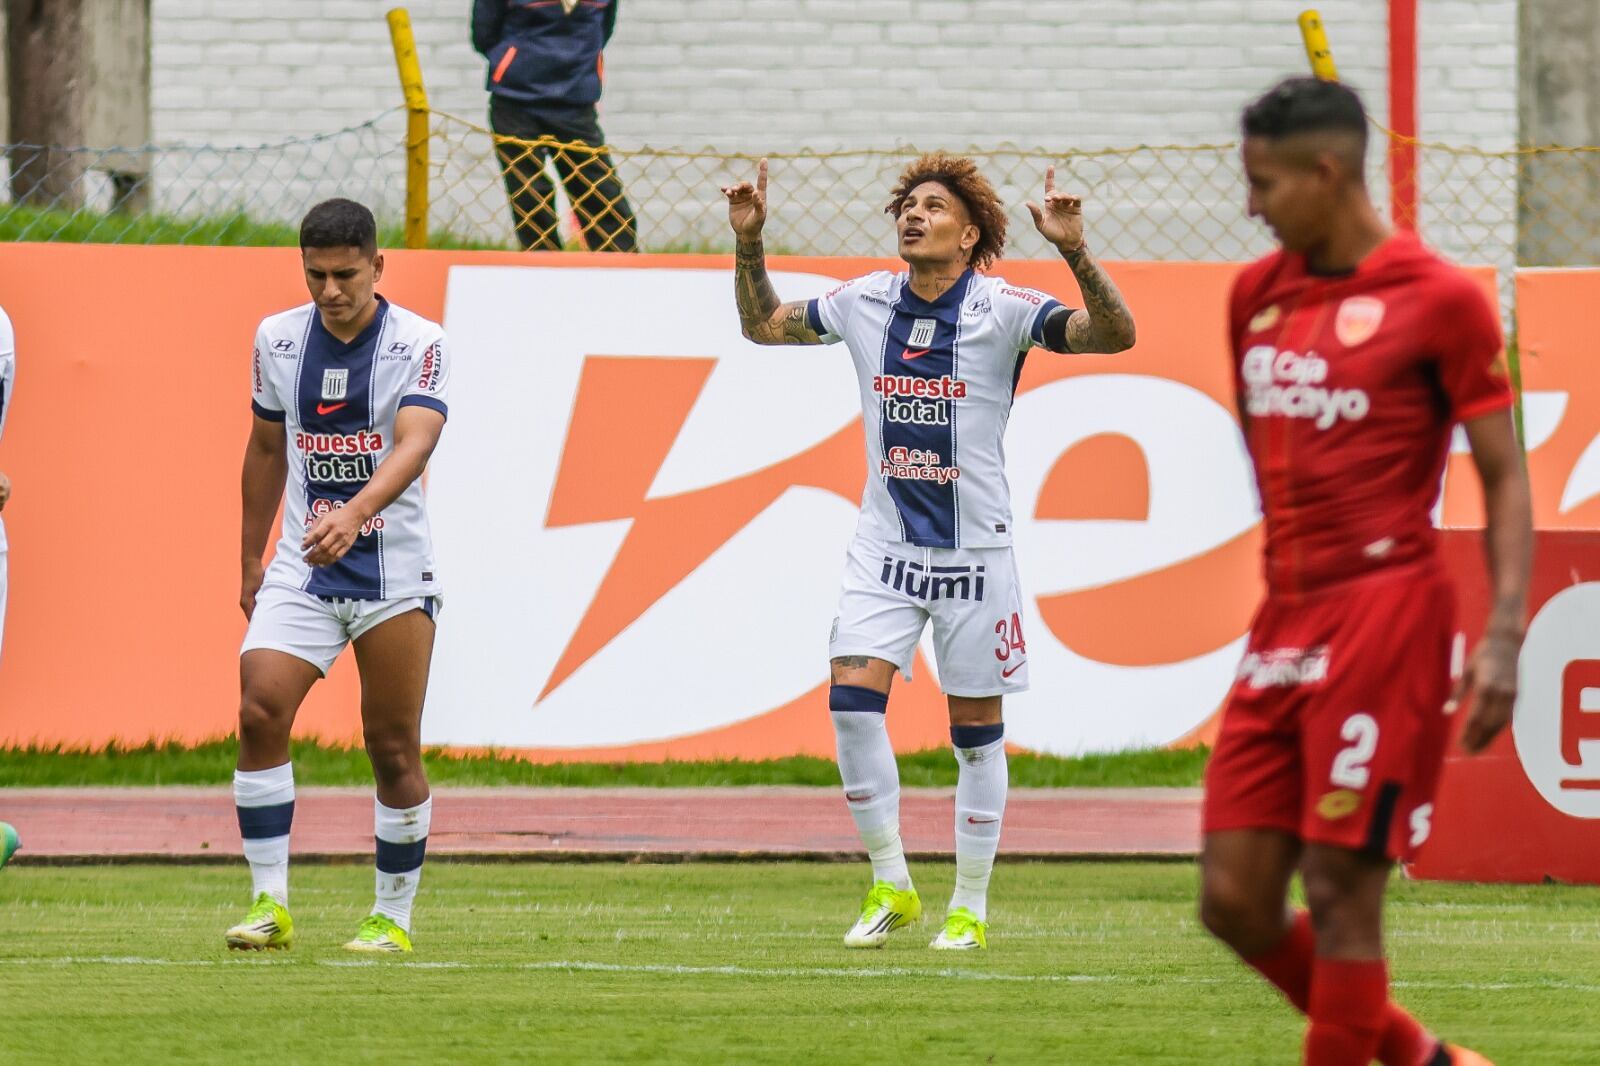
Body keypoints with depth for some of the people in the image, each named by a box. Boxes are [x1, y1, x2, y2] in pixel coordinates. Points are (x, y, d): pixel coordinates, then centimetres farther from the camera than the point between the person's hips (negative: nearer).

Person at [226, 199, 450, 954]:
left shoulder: (418, 344, -10)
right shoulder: (277, 339, 3)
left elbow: (413, 444, -25)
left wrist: (354, 515, -43)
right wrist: (251, 562, 20)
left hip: (392, 572, -3)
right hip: (300, 569, 3)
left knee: (394, 750, 1)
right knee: (260, 711, -17)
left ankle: (393, 916, 16)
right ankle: (271, 904, -11)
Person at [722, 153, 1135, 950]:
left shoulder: (1001, 311, -9)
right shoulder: (865, 303, 4)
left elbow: (1113, 334, -20)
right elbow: (762, 324, 20)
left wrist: (1074, 251, -34)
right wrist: (748, 242, 6)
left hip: (974, 549, -3)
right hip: (885, 546, 3)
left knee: (976, 727, 3)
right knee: (852, 697, -14)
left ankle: (970, 907, 15)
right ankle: (890, 885, -1)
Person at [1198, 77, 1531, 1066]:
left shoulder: (1440, 299, -7)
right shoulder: (1257, 295, 12)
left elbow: (1506, 476, -6)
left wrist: (1503, 638, -16)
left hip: (1386, 617, -7)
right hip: (1284, 626, 7)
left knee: (1340, 891, -8)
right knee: (1236, 902, 4)